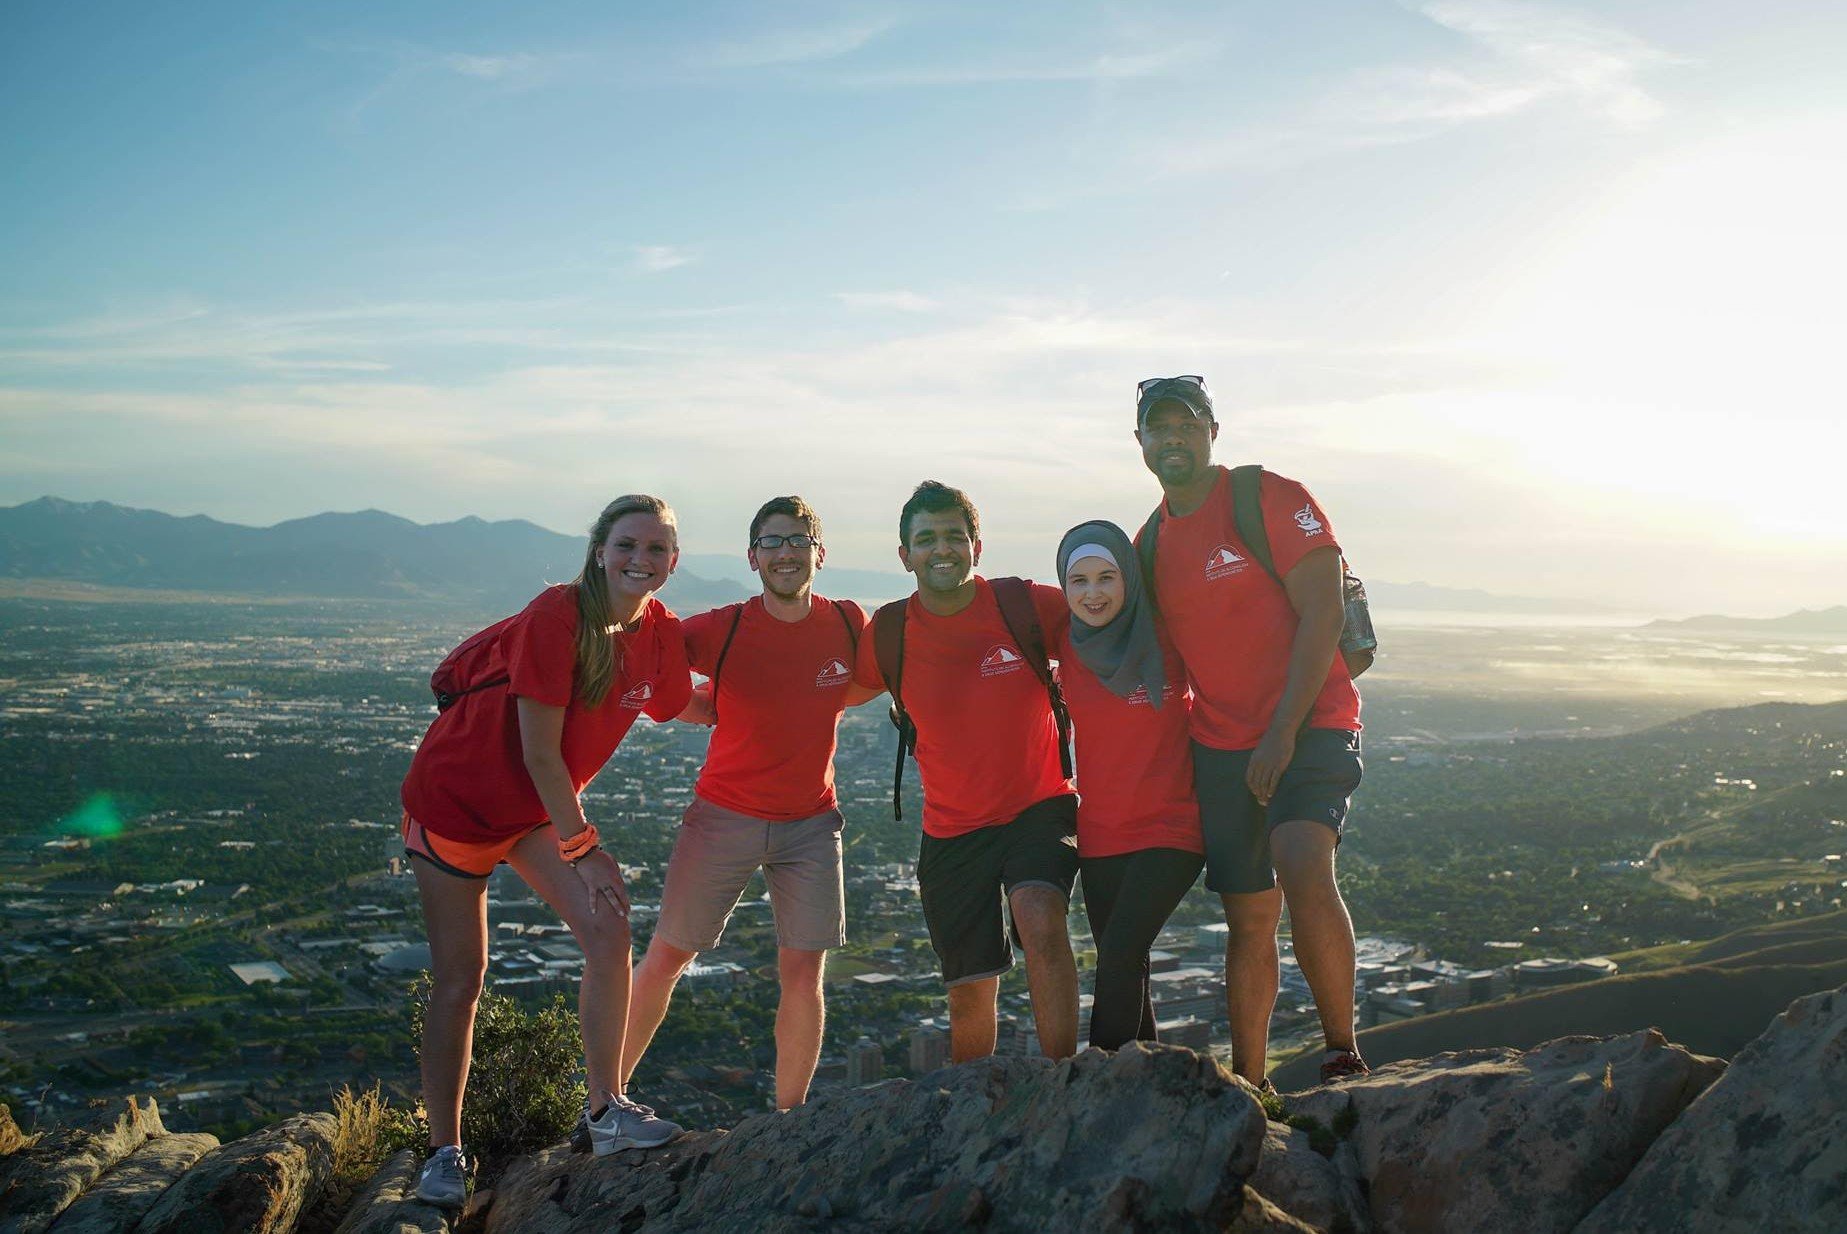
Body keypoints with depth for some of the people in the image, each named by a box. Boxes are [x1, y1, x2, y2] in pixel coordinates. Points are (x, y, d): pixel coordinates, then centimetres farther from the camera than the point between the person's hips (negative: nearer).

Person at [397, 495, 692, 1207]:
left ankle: (607, 1112, 3)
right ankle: (444, 1151, 15)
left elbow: (675, 706, 13)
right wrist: (581, 848, -18)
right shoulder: (557, 615, -28)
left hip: (543, 805, 6)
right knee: (460, 980, 0)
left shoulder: (660, 634, -9)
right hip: (457, 797, -5)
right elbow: (540, 753, -24)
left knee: (609, 934, -11)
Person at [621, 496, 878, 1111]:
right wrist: (715, 709, -15)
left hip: (810, 823, 2)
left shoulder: (848, 623, -5)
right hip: (723, 816, -1)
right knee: (666, 959, 7)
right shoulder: (722, 629, -13)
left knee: (803, 973, 0)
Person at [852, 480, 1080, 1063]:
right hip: (952, 828, 2)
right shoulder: (888, 637, -8)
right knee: (970, 993, 8)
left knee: (1041, 922, -30)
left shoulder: (1025, 607, -12)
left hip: (1038, 803, -2)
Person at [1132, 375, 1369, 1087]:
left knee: (1302, 868, -28)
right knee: (1248, 921, 8)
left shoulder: (1272, 498, -6)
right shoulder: (1152, 540, 11)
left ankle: (1344, 1057, -15)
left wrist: (1283, 733, -19)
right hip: (1221, 746, 5)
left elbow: (1322, 613, -14)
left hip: (1310, 725, -5)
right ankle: (1248, 1088, 17)